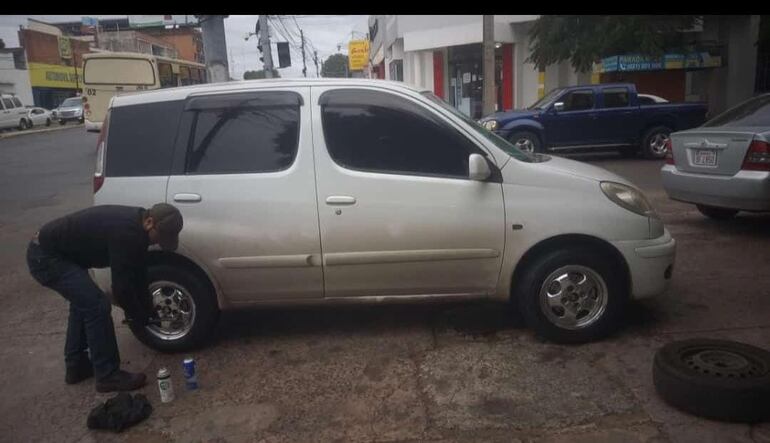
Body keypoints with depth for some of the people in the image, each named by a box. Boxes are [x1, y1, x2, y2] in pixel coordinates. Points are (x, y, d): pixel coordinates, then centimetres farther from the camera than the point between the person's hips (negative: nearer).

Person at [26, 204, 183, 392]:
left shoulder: (134, 225, 2)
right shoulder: (126, 233, -29)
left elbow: (138, 275, 12)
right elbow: (121, 288, -23)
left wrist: (148, 310, 12)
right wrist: (142, 317, -7)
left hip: (46, 250, 11)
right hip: (45, 256, -11)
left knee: (84, 302, 22)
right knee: (97, 306, -11)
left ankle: (76, 366, 33)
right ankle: (108, 375, 0)